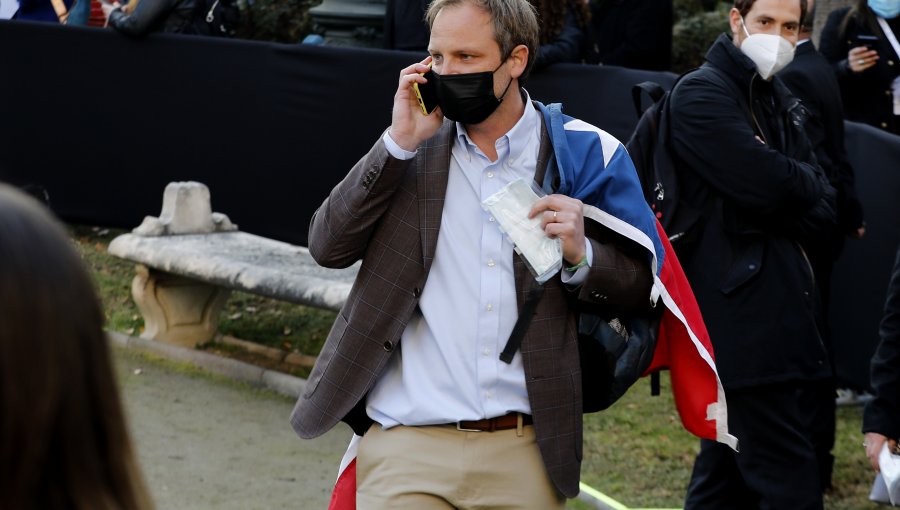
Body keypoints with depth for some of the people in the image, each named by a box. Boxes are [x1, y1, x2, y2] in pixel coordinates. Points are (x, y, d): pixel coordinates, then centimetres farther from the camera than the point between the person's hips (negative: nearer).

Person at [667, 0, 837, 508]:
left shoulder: (780, 100, 19)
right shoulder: (701, 94, -7)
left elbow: (823, 208, 11)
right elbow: (765, 182, -19)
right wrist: (805, 183, 2)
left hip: (779, 310, 9)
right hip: (740, 317, -9)